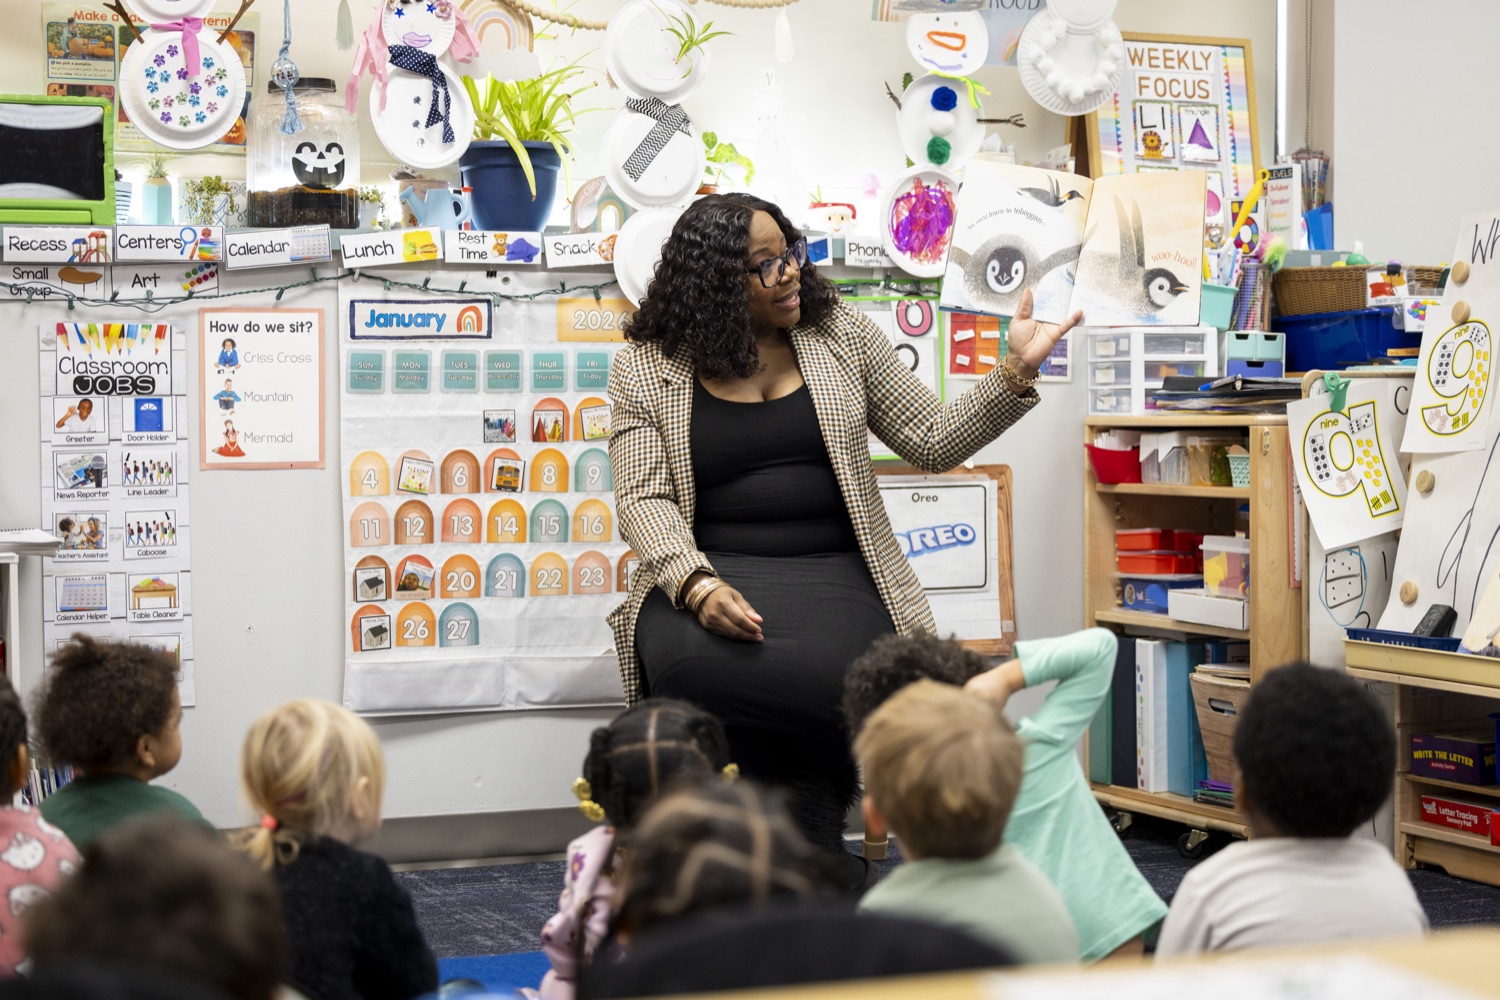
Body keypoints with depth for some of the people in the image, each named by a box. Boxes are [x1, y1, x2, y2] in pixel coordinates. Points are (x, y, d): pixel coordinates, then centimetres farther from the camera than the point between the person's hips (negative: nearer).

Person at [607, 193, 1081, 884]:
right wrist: (697, 585, -21)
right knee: (692, 664, -36)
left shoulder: (841, 335, 12)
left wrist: (1016, 372, -3)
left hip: (833, 571, 1)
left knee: (825, 671, -35)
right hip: (709, 570, -1)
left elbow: (933, 442, 11)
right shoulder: (647, 368, 6)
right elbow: (645, 499, -2)